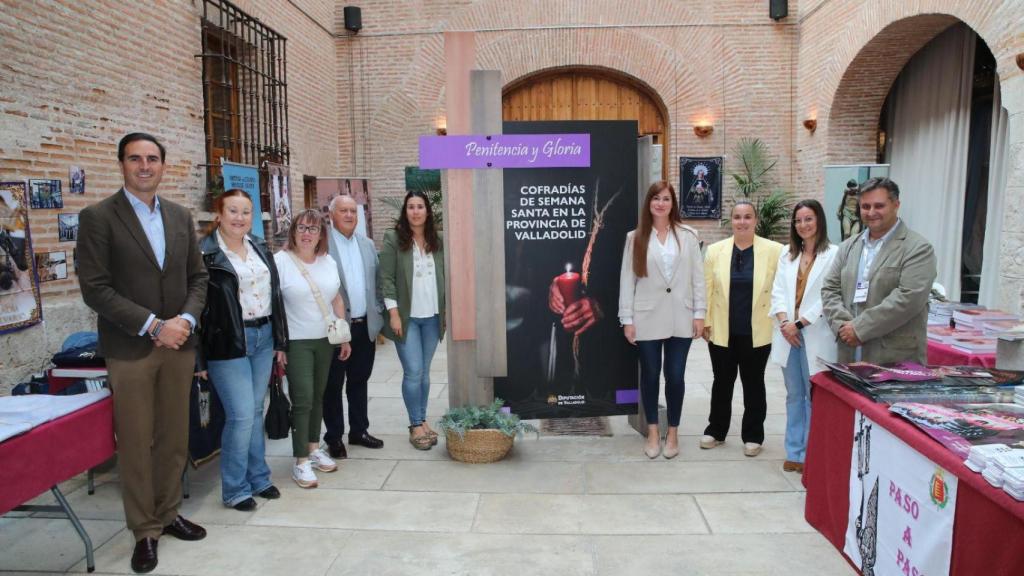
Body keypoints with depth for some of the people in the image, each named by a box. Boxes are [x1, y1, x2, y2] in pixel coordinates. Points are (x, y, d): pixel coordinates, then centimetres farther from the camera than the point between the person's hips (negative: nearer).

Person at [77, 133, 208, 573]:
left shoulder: (181, 216, 9)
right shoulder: (98, 217, -6)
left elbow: (198, 277, 10)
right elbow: (95, 289, -11)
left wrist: (187, 319, -8)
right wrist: (153, 325, -17)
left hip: (179, 344, 4)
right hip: (130, 349, -4)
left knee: (175, 438, 12)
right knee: (135, 443, 5)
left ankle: (168, 513, 29)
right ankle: (144, 530, 19)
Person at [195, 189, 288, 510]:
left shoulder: (260, 248, 11)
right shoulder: (204, 253, -9)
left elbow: (275, 294, 15)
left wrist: (280, 339, 13)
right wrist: (200, 358, -11)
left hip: (263, 338, 6)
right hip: (227, 344, -6)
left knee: (256, 411, 14)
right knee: (241, 416, -5)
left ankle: (258, 478, 27)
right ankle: (234, 489, 12)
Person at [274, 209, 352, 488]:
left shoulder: (329, 261, 8)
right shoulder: (281, 261, -9)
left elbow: (337, 301, 13)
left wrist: (344, 337, 11)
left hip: (325, 340, 5)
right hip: (296, 342, -5)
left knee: (318, 396, 12)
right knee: (303, 399, -6)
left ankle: (314, 447, 27)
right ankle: (301, 461, 4)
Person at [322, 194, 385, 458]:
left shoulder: (367, 244, 12)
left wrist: (377, 316, 8)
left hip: (365, 326, 6)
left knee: (359, 381, 16)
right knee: (333, 384, 7)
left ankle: (359, 430, 28)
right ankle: (334, 437, 18)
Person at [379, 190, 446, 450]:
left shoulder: (438, 240, 7)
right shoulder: (393, 238, -4)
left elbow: (444, 276, 11)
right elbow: (386, 278, -7)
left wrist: (447, 310, 8)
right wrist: (394, 313, -12)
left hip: (432, 317, 4)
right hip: (407, 317, -4)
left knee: (424, 372, 10)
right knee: (413, 372, -4)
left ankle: (422, 421, 22)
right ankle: (415, 426, 8)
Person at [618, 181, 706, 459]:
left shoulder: (688, 235, 4)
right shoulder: (635, 238, 2)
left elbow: (697, 276, 4)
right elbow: (627, 279, 0)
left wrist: (699, 313, -1)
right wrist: (627, 319, -4)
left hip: (680, 317, 1)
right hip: (648, 318, 0)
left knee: (675, 376, 6)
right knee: (650, 375, 8)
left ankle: (673, 433, 23)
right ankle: (652, 433, 23)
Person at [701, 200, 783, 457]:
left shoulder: (774, 250, -4)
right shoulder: (715, 250, 1)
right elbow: (706, 289, 2)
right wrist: (705, 322, 1)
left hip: (756, 332, -1)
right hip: (722, 331, 1)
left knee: (753, 384, 11)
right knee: (722, 382, 13)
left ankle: (753, 435, 24)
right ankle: (716, 430, 28)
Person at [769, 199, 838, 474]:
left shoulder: (833, 254, -5)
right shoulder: (787, 254, 12)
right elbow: (778, 291, 7)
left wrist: (800, 324, -13)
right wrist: (784, 322, -8)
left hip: (815, 336, -5)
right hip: (788, 332, 5)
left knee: (814, 397, 0)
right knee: (794, 396, 12)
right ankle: (794, 452, 21)